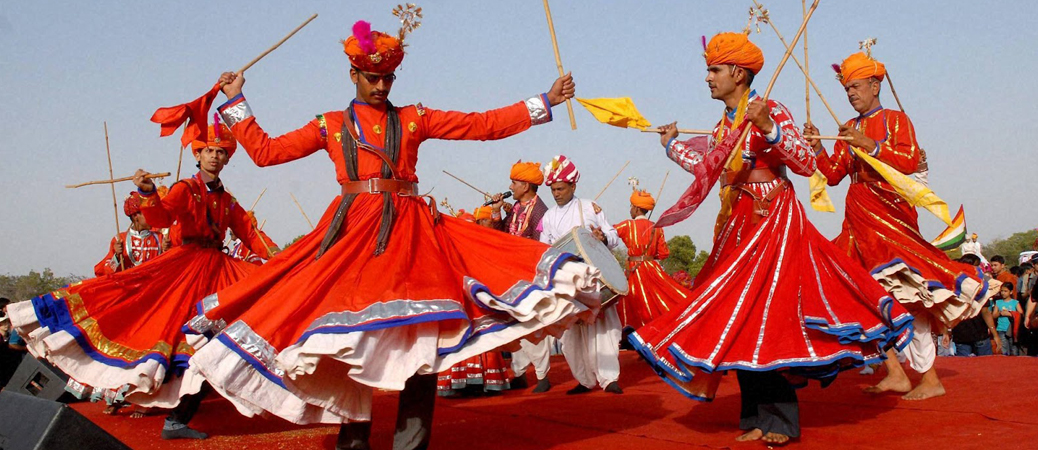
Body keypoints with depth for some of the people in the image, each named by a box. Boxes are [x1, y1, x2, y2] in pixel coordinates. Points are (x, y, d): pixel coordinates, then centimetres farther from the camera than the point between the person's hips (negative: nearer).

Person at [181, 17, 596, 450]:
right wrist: (236, 102, 14)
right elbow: (265, 151, 13)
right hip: (352, 231, 0)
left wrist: (544, 102, 2)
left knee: (421, 337, -10)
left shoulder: (414, 119, 13)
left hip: (409, 230, 0)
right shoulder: (330, 125, 14)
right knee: (348, 336, 0)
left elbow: (483, 125, 8)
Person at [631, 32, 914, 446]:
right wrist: (673, 145, 28)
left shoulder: (769, 112, -11)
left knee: (764, 313, -11)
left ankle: (780, 421, -4)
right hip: (737, 228, 8)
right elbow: (708, 168, 18)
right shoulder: (724, 125, 11)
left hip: (773, 221, -8)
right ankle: (756, 417, 12)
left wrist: (769, 128, -29)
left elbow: (807, 164, -18)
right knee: (739, 319, 5)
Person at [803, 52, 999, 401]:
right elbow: (832, 174, 11)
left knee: (905, 292, -12)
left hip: (890, 212, -6)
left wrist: (870, 145, -18)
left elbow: (910, 160, -12)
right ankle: (895, 373, 4)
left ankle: (929, 379, -8)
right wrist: (817, 147, -4)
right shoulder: (850, 129, 18)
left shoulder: (895, 120, 3)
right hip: (860, 218, 6)